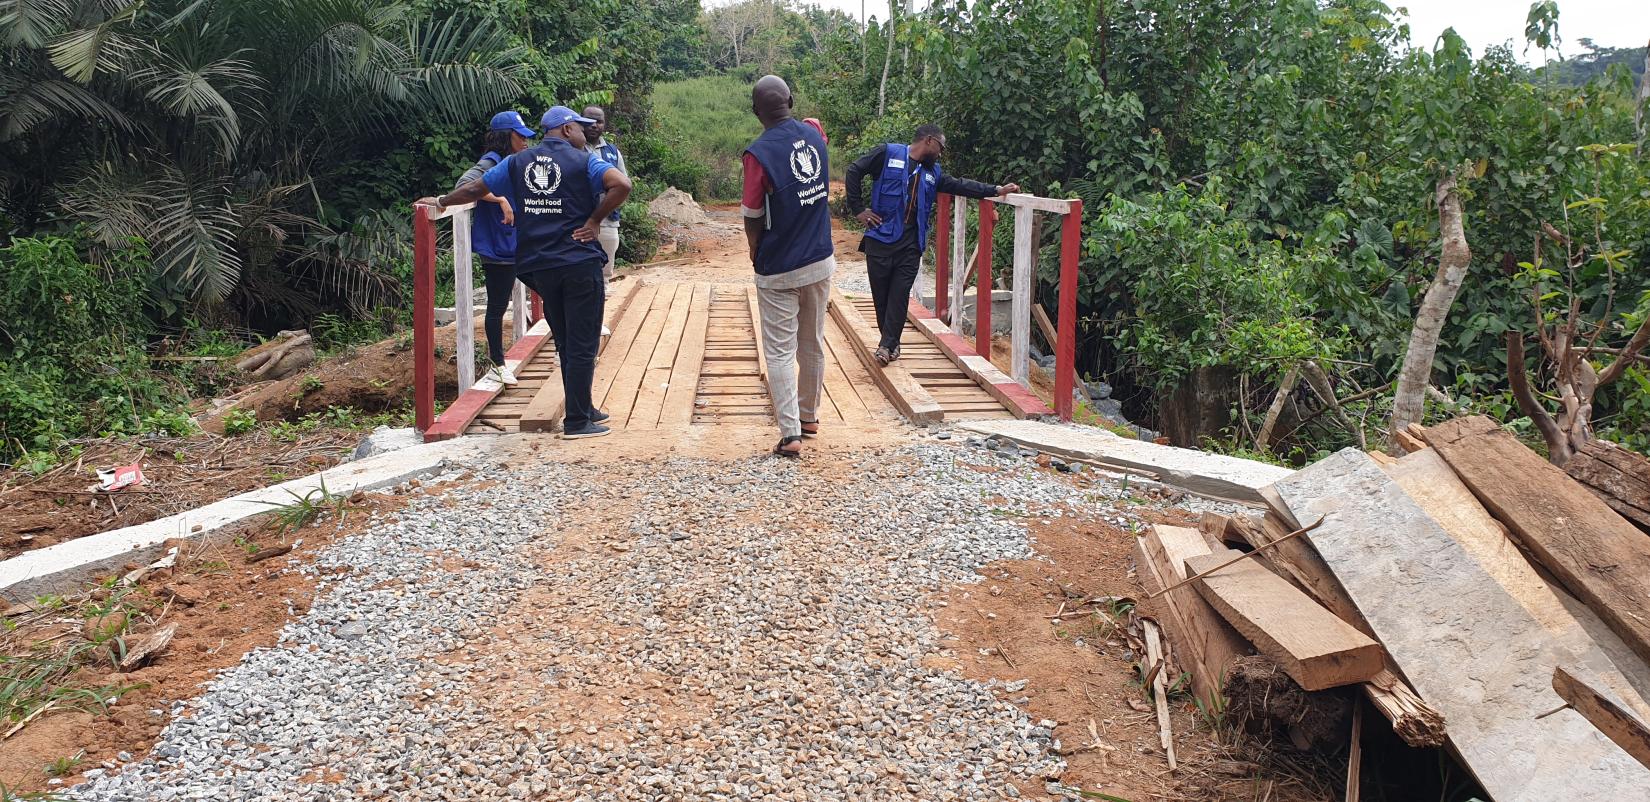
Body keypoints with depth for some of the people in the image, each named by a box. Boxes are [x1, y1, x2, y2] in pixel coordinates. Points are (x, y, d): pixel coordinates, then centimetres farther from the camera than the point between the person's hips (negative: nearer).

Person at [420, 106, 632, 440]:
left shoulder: (517, 163, 9)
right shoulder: (582, 161, -5)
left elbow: (474, 190, 14)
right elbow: (622, 185, -22)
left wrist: (440, 201, 30)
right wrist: (595, 220, -12)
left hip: (540, 268, 5)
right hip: (580, 263, -5)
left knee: (566, 344, 17)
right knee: (582, 345, 0)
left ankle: (583, 410, 25)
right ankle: (577, 422, 0)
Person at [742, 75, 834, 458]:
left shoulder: (759, 152, -17)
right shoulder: (815, 136, 1)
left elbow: (752, 217, -11)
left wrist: (757, 254, 5)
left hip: (779, 270, -6)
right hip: (821, 261, 6)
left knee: (780, 351, 0)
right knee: (813, 344, 18)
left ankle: (790, 433, -5)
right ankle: (809, 415, 32)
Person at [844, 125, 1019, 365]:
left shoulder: (933, 172, 19)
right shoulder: (888, 154, 1)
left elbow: (960, 185, 17)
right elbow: (854, 171, -1)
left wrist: (996, 190, 9)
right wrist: (858, 209, -4)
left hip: (911, 244, 4)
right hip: (880, 238, -4)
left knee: (899, 295, -3)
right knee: (880, 294, 4)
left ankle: (888, 344, 1)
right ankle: (890, 342, 17)